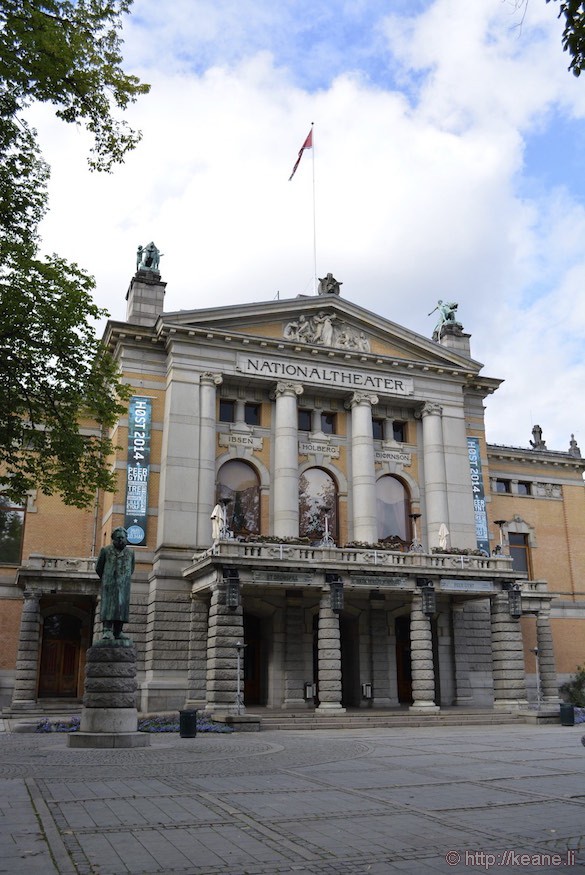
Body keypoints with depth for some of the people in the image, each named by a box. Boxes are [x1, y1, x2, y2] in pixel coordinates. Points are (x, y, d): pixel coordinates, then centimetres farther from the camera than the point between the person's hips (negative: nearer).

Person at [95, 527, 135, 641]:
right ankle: (107, 630, -17)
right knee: (108, 605, -12)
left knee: (122, 606, -2)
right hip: (110, 584, -2)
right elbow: (98, 568, 13)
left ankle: (117, 632, 1)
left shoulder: (130, 552, 12)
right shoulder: (105, 550, 4)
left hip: (124, 585, 3)